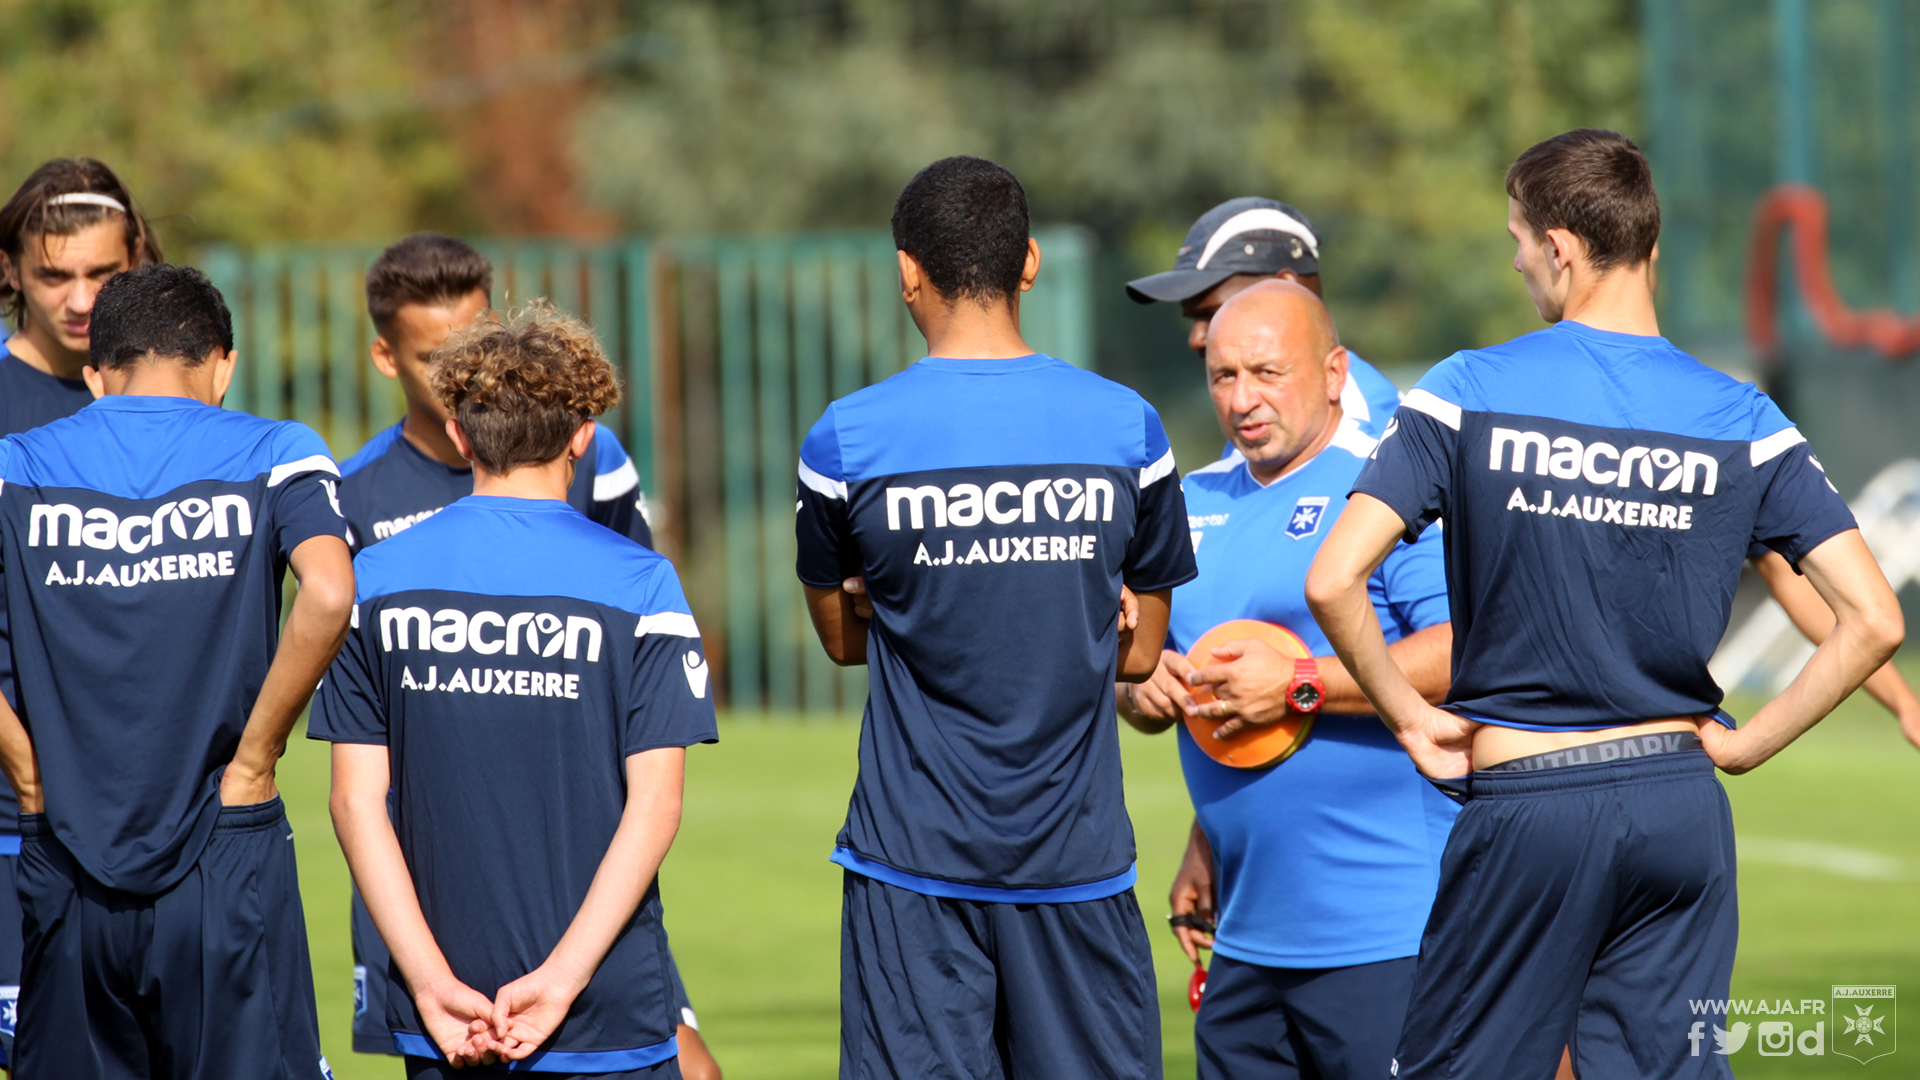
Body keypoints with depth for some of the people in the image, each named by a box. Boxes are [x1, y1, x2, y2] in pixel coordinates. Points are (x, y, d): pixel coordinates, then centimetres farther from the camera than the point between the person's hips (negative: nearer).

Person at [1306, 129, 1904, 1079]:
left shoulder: (1469, 393, -5)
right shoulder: (1740, 420, 1)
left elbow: (1333, 582, -13)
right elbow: (1872, 619, -4)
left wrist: (1409, 716, 1)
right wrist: (1749, 743, 5)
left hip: (1524, 802, -3)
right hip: (1681, 810, 3)